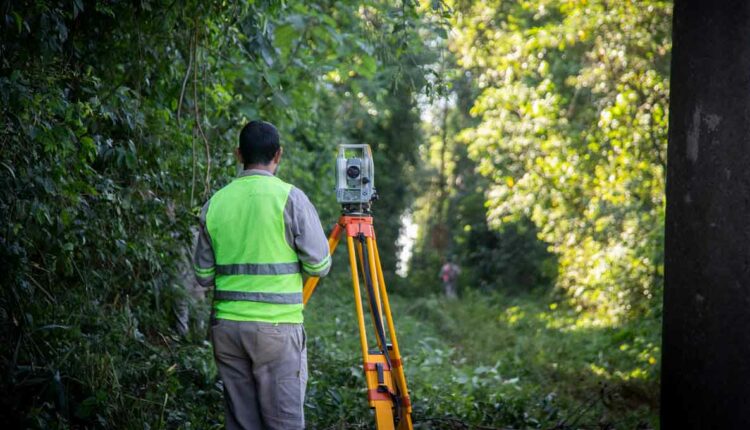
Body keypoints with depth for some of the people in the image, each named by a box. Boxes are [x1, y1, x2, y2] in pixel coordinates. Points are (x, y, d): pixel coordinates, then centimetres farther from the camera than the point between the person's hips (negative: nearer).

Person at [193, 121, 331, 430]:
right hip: (277, 324, -4)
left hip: (226, 325, 4)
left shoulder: (215, 203, 6)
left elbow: (203, 275, 11)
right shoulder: (289, 197, -6)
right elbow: (319, 264, -4)